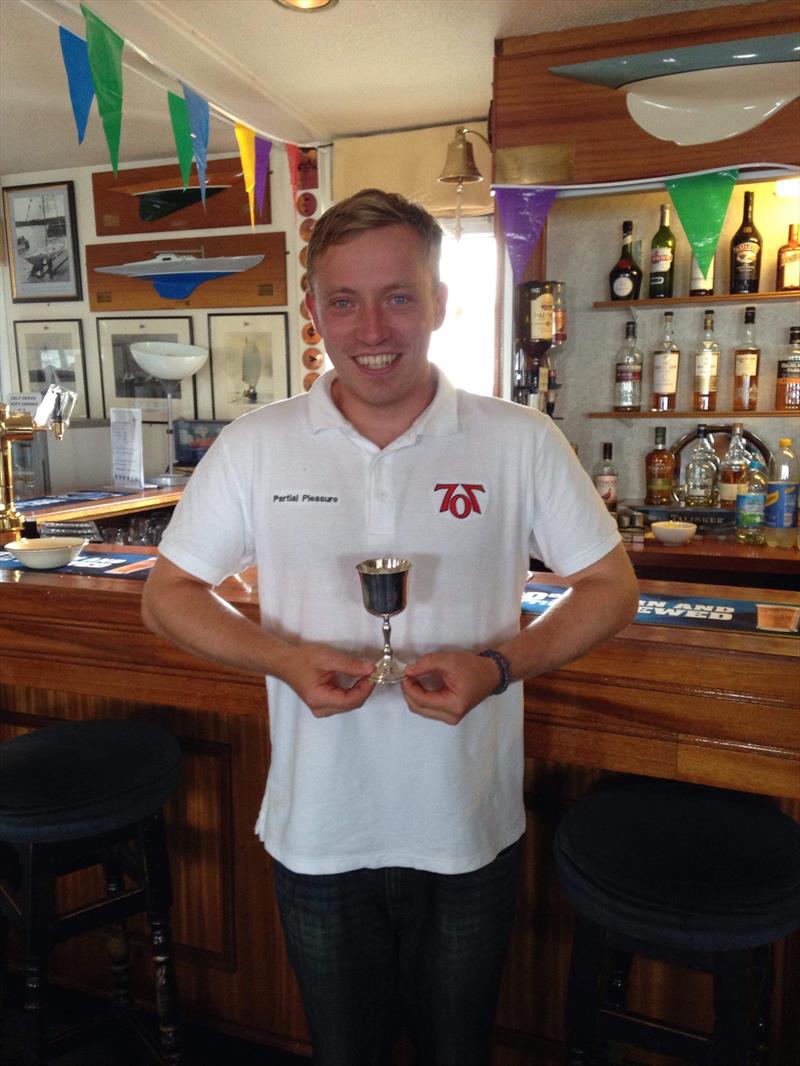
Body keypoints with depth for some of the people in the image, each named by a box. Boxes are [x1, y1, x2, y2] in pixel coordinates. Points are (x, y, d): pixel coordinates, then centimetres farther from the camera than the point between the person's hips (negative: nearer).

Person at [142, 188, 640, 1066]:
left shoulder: (521, 442, -8)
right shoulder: (253, 447, -7)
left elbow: (610, 586, -2)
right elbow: (167, 594, 0)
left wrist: (500, 664, -19)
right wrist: (282, 657, -18)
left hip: (470, 832, 0)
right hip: (317, 835, 1)